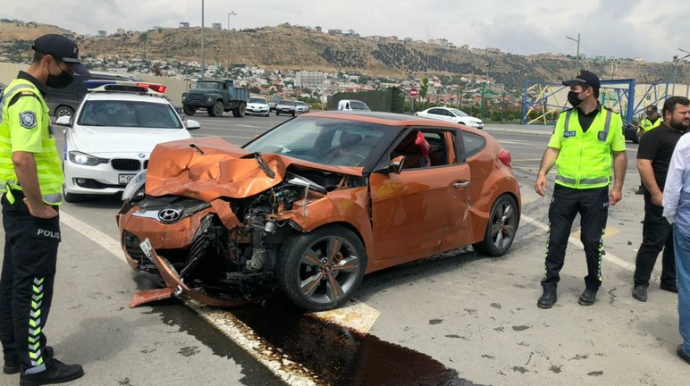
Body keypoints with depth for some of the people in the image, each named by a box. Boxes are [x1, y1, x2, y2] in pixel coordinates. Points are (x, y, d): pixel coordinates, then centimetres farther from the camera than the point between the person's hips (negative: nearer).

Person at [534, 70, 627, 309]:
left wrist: (618, 186, -1)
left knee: (592, 241, 8)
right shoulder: (565, 117, 5)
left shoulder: (611, 119, 0)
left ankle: (592, 286, 27)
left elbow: (619, 154, 4)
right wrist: (542, 173, -11)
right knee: (556, 239, 3)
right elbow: (553, 148, 4)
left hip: (596, 191, -2)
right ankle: (550, 287, 14)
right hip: (564, 189, 2)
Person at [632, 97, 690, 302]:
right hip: (662, 200, -8)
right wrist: (656, 193, -23)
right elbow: (643, 164, -18)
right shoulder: (655, 135, -9)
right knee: (653, 243, -4)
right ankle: (640, 283, 6)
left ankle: (669, 280, 27)